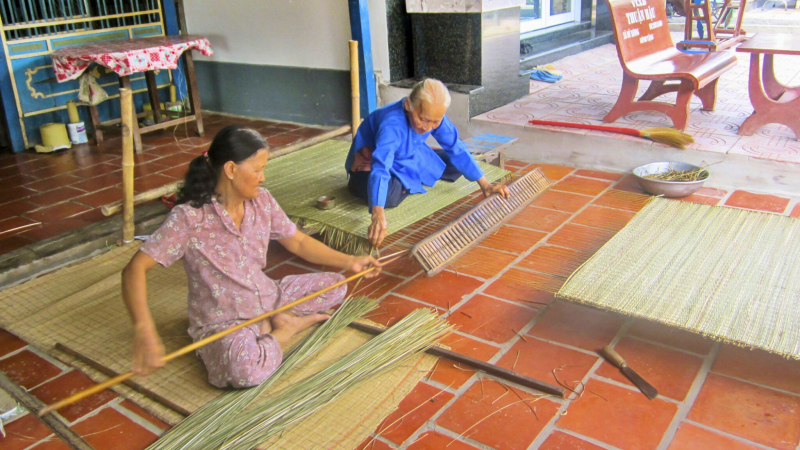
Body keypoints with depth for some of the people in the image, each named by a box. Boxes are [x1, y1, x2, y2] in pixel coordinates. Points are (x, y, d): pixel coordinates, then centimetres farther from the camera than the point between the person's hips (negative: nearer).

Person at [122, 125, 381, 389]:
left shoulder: (261, 201, -3)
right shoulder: (189, 217, -21)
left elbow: (298, 242, 9)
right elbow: (135, 270, -26)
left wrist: (348, 261, 0)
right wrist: (144, 331, -41)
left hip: (268, 298, 7)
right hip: (221, 322, -6)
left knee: (335, 286, 3)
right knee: (247, 368, -38)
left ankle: (270, 325, -7)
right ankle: (286, 330, -7)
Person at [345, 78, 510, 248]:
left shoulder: (434, 116, -20)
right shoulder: (392, 125, -40)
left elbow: (457, 149, -9)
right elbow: (380, 167, -53)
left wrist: (485, 185, -12)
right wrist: (378, 215, -68)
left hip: (410, 158, 7)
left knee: (455, 167, -2)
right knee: (390, 196, -39)